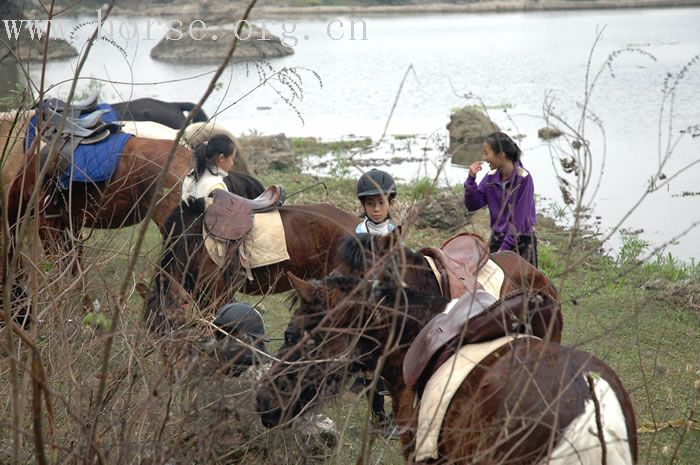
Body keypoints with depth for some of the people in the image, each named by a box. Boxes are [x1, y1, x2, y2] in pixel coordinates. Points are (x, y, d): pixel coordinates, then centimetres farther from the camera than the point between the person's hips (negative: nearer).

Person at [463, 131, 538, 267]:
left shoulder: (523, 178, -16)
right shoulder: (491, 177, 0)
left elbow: (519, 219, -16)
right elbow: (472, 205, 3)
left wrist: (504, 248, -17)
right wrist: (471, 180, -12)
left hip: (521, 242, -5)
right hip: (496, 239, 5)